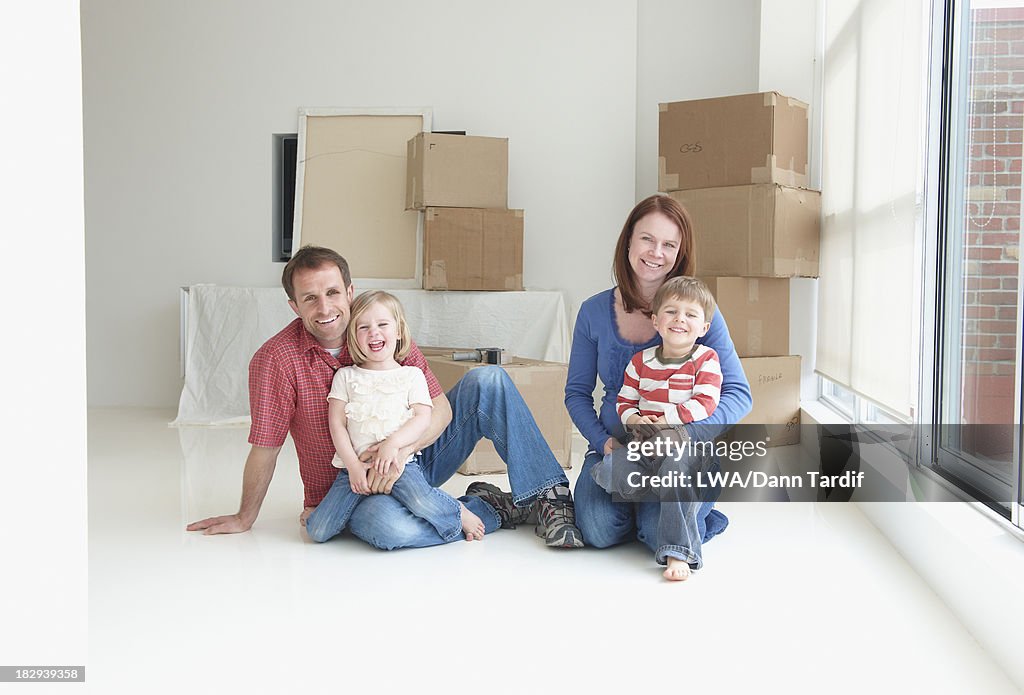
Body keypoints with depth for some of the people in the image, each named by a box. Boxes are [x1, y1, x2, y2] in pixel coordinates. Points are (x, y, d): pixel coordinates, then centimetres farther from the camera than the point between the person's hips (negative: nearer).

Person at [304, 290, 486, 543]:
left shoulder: (411, 375, 9)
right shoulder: (346, 376, 11)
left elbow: (423, 418, -1)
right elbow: (337, 425, 5)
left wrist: (393, 443, -18)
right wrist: (353, 465, -8)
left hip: (400, 462, -2)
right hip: (355, 464, 2)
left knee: (422, 502, -33)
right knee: (317, 530, -11)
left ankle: (460, 513, -2)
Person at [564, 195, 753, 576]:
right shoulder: (594, 311, 1)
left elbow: (739, 393, -10)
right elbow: (577, 392, 8)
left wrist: (688, 432, -26)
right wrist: (603, 440, -10)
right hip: (615, 448, 2)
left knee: (662, 533, -27)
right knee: (599, 531, -23)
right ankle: (633, 500, 12)